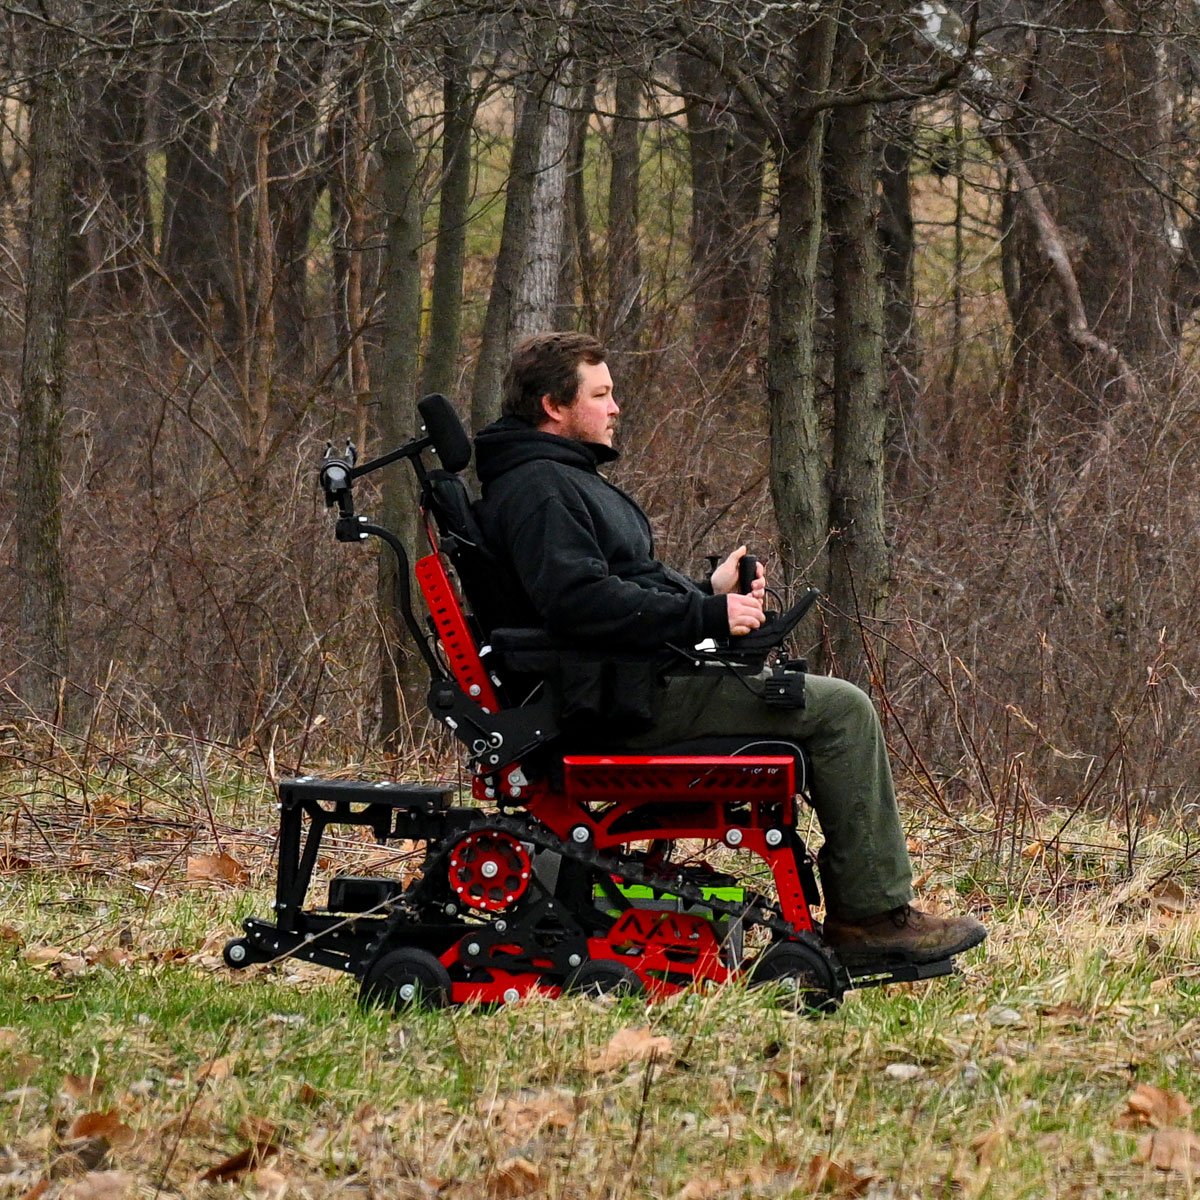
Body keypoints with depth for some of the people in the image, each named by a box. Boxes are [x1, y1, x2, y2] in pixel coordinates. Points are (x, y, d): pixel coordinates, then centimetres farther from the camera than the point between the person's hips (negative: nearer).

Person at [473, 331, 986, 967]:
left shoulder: (564, 479, 22)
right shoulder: (537, 489, -14)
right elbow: (580, 602, -27)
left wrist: (708, 591, 11)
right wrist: (709, 615, -22)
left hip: (649, 680, 12)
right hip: (633, 701, -12)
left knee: (841, 704, 15)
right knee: (843, 710, -12)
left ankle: (860, 909, 9)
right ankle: (873, 913, -8)